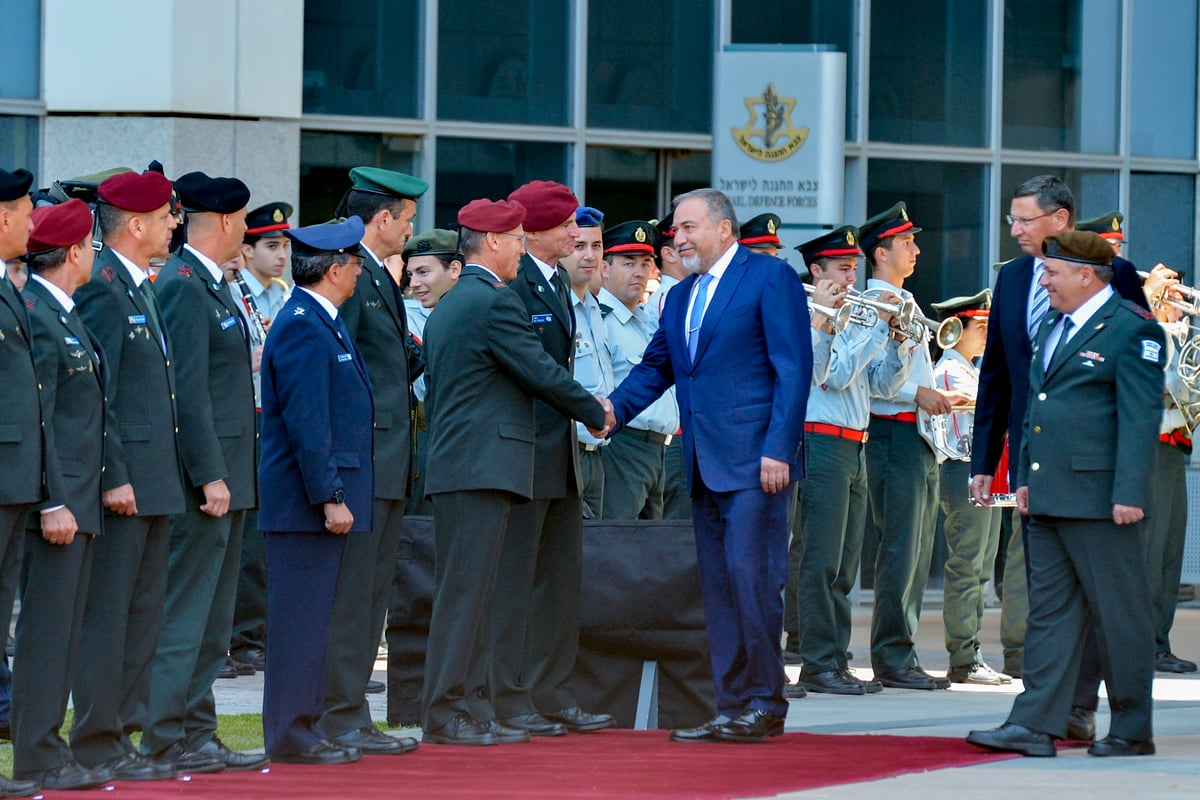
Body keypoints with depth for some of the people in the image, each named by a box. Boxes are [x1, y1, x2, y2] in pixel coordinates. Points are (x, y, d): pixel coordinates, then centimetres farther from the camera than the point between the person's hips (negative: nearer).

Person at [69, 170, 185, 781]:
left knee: (143, 614, 10)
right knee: (107, 613, -6)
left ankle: (121, 738, 14)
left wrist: (163, 477, 19)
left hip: (152, 484, 10)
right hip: (123, 480, -10)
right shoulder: (102, 288, -12)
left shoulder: (142, 290, 18)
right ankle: (97, 746, -3)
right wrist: (114, 478, -20)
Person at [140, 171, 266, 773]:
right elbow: (188, 390, -20)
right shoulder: (183, 286, -15)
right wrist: (210, 477, -22)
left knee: (213, 618, 13)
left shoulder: (211, 285, 16)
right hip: (204, 476, -10)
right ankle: (163, 741, -5)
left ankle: (198, 734, 18)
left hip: (225, 476, 10)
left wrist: (230, 475, 18)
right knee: (185, 613, -7)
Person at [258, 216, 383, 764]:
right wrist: (329, 497, -21)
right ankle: (291, 735, -4)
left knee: (312, 616, 13)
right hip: (304, 500, -10)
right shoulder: (303, 328, -16)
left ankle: (302, 728, 17)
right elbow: (306, 424, -20)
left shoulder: (322, 324, 17)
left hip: (319, 499, 10)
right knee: (301, 616, -6)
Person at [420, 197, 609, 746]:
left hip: (451, 466, 10)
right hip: (483, 467, -10)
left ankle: (471, 709, 12)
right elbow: (542, 372, -11)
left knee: (464, 592, 10)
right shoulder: (496, 302, -11)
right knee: (464, 591, -9)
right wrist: (596, 414, 4)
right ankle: (446, 714, -10)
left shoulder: (447, 306, 19)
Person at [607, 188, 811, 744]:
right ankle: (733, 707, 10)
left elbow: (793, 367, -9)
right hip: (706, 467, 8)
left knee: (752, 579, -11)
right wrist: (614, 408, -1)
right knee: (717, 590, 7)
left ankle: (763, 705, -5)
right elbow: (656, 367, 20)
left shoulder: (770, 277, -4)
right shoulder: (680, 298, 20)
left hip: (755, 460, -8)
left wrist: (779, 449, -16)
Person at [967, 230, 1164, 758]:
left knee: (1119, 615, -1)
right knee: (1049, 611, 5)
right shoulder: (1050, 327, 18)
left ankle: (1132, 730, 6)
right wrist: (1025, 478, 17)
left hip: (1098, 498, -8)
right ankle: (1035, 726, 4)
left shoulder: (1132, 330, -8)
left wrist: (1129, 494, -19)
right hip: (1048, 498, 8)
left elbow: (1141, 417, -13)